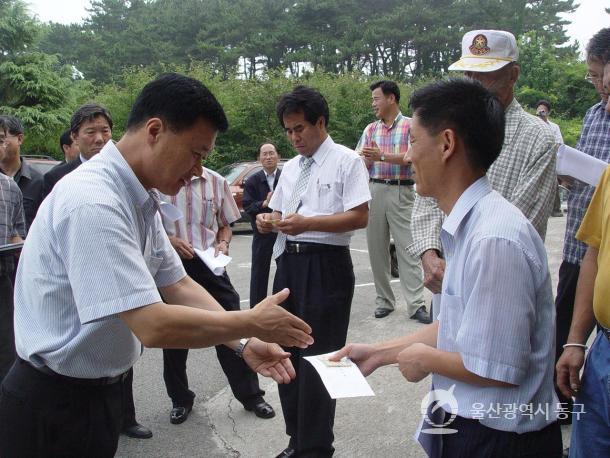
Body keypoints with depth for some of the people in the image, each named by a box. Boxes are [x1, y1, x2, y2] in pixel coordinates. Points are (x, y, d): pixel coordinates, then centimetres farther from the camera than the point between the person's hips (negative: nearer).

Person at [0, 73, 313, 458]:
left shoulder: (139, 200, 2)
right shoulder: (92, 203, -27)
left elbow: (179, 287, 5)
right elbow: (153, 325, -30)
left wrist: (244, 344, -6)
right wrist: (253, 323, -18)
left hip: (97, 392, 8)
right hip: (55, 409, -8)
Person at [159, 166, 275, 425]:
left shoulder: (216, 182, 5)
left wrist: (223, 243, -5)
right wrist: (170, 239, -13)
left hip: (209, 264, 1)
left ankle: (250, 395, 19)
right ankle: (180, 399, 30)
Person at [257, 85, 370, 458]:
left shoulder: (347, 161, -5)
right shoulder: (290, 168, 16)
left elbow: (360, 217, -13)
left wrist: (307, 223, -21)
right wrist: (268, 221, -2)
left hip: (326, 265, -7)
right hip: (288, 262, 7)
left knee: (318, 356, -1)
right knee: (288, 351, 14)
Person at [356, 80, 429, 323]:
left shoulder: (410, 126, 2)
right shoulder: (370, 129, 14)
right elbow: (361, 162, 11)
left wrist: (382, 156, -19)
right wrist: (367, 159, -12)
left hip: (401, 192, -4)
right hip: (374, 191, 4)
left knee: (407, 248, -6)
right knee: (377, 248, 5)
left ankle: (416, 304, -4)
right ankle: (384, 300, 15)